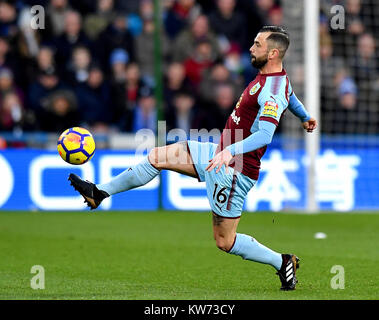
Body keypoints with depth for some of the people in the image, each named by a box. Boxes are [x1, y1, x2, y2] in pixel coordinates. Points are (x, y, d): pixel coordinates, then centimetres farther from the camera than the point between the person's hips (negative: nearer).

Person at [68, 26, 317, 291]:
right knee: (158, 158, 5)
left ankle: (283, 262, 14)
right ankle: (100, 193, 14)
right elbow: (291, 97, 31)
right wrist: (305, 117, 51)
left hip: (235, 170, -10)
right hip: (219, 153, 10)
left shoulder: (273, 90, -23)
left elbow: (264, 135, -34)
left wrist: (231, 150, -46)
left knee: (225, 241, -2)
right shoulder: (270, 76, 8)